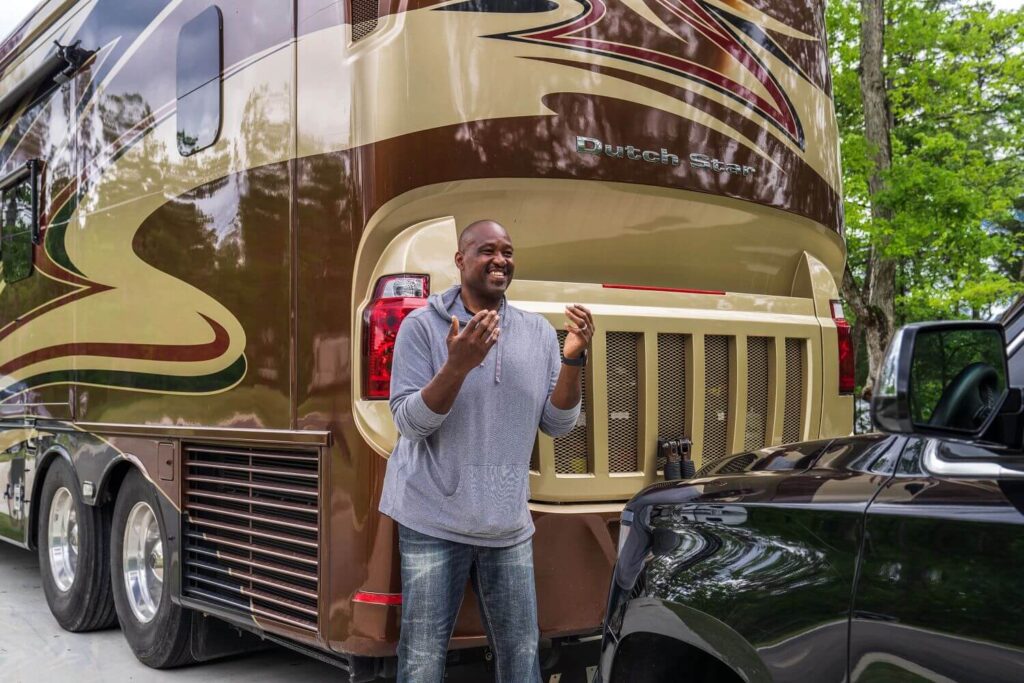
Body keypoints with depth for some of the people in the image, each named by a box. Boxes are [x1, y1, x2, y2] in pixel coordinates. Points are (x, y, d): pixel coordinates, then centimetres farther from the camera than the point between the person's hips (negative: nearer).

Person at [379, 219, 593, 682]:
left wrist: (572, 359, -13)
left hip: (508, 526, 4)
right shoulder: (422, 326, -7)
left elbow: (558, 425, 3)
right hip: (433, 522, -3)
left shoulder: (538, 332, 3)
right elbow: (409, 422, -13)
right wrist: (458, 365, -28)